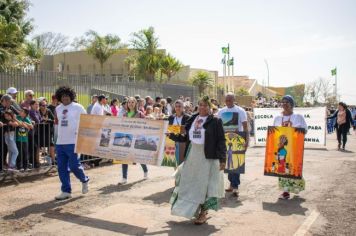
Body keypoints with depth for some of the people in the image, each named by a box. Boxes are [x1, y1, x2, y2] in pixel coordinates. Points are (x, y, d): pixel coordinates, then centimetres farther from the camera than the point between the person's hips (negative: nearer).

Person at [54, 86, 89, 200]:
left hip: (73, 142, -6)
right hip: (60, 142, 6)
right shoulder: (58, 108, 12)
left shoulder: (78, 107, -4)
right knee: (62, 168, 6)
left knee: (74, 166, -6)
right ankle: (66, 191, 17)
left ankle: (84, 180, 25)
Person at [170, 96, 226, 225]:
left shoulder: (215, 121, -5)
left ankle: (203, 213, 13)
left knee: (204, 184, 1)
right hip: (192, 156, 5)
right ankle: (193, 210, 26)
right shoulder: (192, 120, 10)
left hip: (208, 157, -5)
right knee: (191, 184, 11)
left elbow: (221, 141, -8)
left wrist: (222, 159, -14)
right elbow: (186, 137, 15)